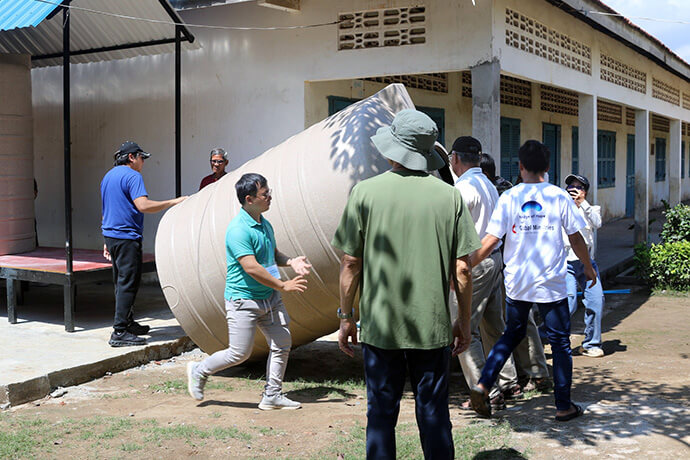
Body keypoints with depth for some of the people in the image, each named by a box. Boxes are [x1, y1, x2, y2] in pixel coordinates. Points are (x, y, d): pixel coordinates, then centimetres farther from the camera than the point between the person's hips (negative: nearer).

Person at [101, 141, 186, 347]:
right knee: (128, 283, -8)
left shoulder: (108, 176, 18)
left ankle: (127, 322, 27)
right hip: (126, 237, -10)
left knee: (121, 281, 17)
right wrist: (173, 202, -19)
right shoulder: (132, 176, -12)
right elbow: (143, 205, -24)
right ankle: (120, 332, -9)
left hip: (111, 235, 10)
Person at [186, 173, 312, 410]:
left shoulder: (265, 224, 8)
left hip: (269, 297, 9)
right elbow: (251, 268, -25)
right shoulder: (238, 230, -20)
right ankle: (199, 371, 22)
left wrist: (291, 262, 0)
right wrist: (283, 285, -21)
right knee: (239, 353, -2)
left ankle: (272, 395, 17)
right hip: (243, 299, -8)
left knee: (282, 344, 6)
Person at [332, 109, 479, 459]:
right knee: (434, 416, 12)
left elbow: (350, 263, -5)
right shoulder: (450, 196, -3)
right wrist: (464, 320, 10)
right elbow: (462, 268, -2)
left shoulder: (365, 192, -7)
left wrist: (346, 317, 6)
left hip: (380, 325, -1)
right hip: (433, 326, 1)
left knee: (381, 414, 11)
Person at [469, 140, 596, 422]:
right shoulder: (559, 197, -3)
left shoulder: (509, 198, -4)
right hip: (551, 283, -2)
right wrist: (588, 268, 19)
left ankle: (482, 386, 9)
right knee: (560, 342, 10)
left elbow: (490, 241, -9)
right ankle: (563, 406, 15)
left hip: (516, 282, 2)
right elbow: (576, 239, 3)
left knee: (513, 334, 20)